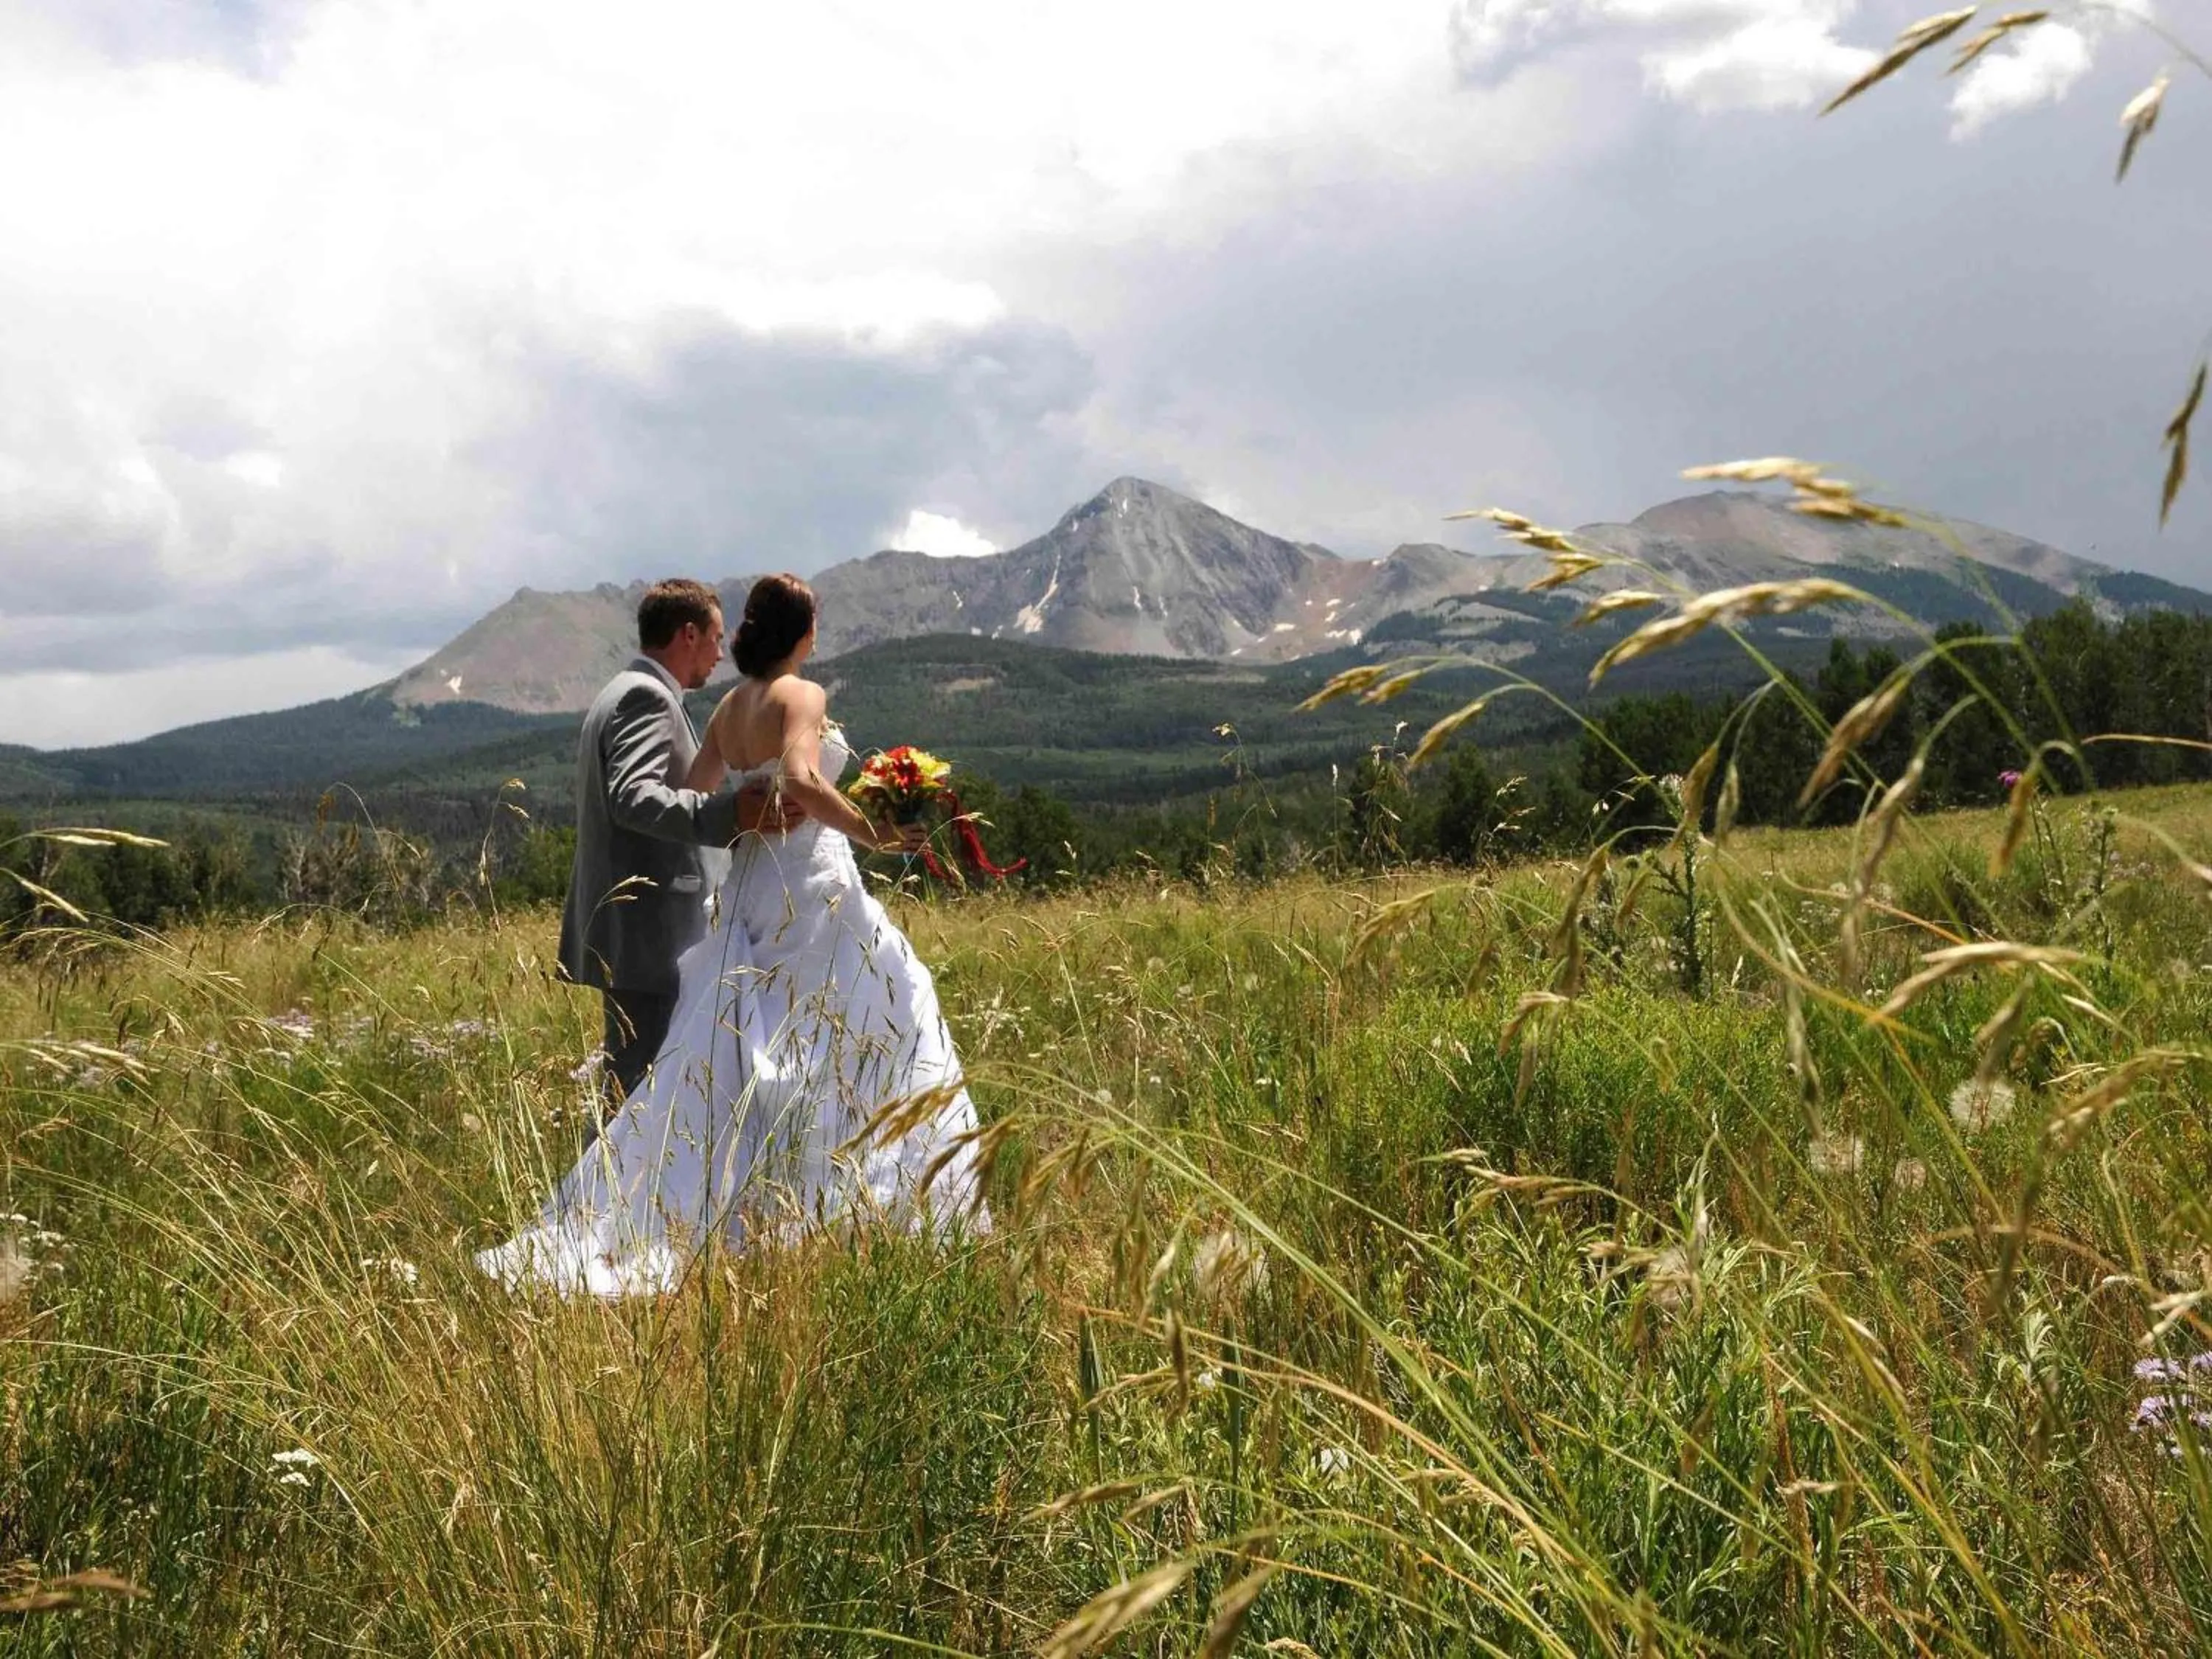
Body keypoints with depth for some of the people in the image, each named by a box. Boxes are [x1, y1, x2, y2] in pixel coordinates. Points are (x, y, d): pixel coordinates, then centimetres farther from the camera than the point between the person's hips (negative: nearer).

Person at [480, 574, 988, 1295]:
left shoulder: (729, 707, 10)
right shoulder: (802, 695, -11)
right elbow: (801, 782, -28)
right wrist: (872, 834, -22)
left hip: (750, 885, 8)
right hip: (812, 885, -8)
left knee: (735, 1055, 11)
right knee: (865, 1040, 2)